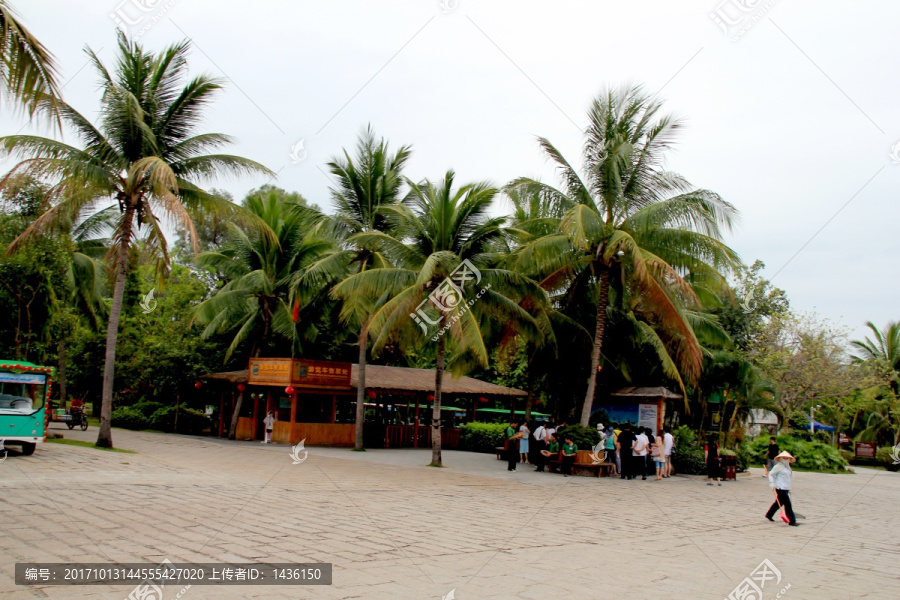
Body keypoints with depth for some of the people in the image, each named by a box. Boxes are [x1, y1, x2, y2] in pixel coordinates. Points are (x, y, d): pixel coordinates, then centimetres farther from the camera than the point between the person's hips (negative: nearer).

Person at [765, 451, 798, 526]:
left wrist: (789, 489, 23)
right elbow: (771, 474, -7)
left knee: (779, 503, 16)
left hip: (786, 488, 9)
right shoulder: (778, 466, -7)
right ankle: (791, 521, -7)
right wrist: (772, 483, -18)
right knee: (787, 504, -10)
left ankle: (769, 515, 29)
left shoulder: (787, 467, 18)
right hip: (780, 488, -9)